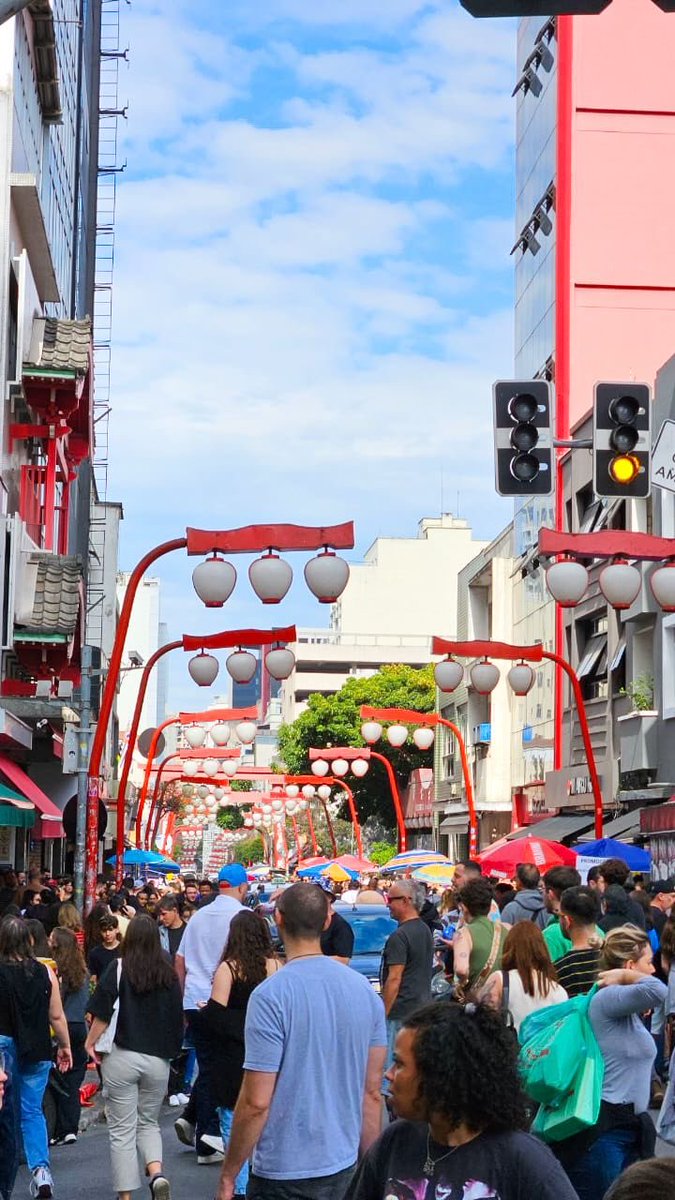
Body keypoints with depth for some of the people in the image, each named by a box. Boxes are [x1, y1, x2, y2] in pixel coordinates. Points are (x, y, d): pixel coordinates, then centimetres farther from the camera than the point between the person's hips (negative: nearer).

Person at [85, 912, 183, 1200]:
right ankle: (157, 1173, -6)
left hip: (122, 1056, -3)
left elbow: (103, 1014, -11)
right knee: (149, 1122, 19)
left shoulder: (117, 969, -7)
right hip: (157, 1059, 3)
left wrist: (91, 1042, 3)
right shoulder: (169, 975, 2)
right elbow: (177, 1020, 6)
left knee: (122, 1129, 7)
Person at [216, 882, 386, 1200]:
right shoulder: (364, 990, 0)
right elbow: (372, 1092, 5)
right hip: (344, 1165, 5)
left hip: (286, 1174, -5)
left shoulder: (271, 995, -17)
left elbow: (256, 1102, -17)